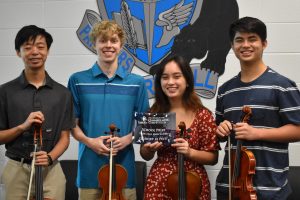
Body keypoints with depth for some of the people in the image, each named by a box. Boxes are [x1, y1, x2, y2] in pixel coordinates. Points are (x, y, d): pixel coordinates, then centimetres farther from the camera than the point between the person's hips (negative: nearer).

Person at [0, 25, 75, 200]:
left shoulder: (63, 94, 2)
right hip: (16, 171, 0)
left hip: (51, 171, 1)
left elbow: (64, 138, 3)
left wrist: (50, 157, -15)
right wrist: (22, 126, -15)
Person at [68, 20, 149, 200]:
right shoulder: (78, 81, 2)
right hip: (90, 167, 0)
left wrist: (127, 139, -11)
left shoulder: (136, 83, 5)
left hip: (124, 166, 1)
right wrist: (89, 141, -13)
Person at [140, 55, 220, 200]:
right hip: (158, 184, 2)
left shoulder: (202, 115, -8)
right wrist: (149, 149, -12)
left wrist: (190, 152, -18)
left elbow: (213, 157, -3)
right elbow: (146, 156, 8)